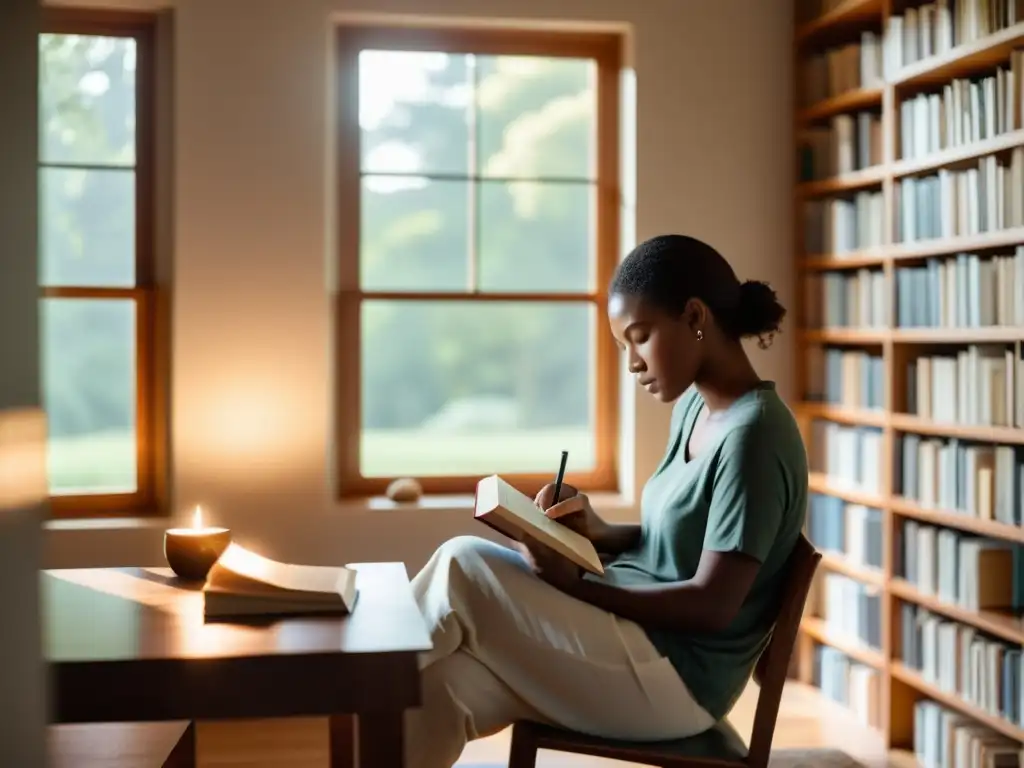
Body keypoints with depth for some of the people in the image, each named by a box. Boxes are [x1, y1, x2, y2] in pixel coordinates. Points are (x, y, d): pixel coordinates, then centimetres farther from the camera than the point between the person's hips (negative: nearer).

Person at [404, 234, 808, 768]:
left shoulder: (753, 435, -18)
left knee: (463, 567, -18)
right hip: (635, 635, 8)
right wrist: (599, 533, 0)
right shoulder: (695, 405, 11)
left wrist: (575, 585, -20)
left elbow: (711, 604, -20)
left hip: (675, 675, -8)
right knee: (438, 687, -13)